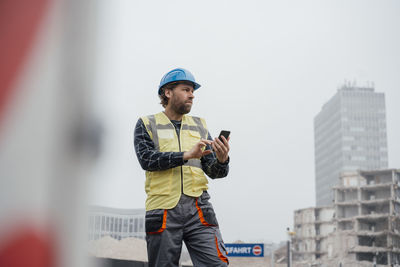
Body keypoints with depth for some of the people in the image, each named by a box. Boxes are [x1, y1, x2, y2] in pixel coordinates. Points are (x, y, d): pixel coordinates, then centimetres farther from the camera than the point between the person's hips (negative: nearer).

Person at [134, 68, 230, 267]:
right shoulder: (147, 124, 10)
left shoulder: (199, 126, 18)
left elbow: (214, 171, 11)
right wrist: (187, 155, -18)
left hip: (198, 208, 2)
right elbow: (146, 159, -8)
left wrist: (222, 160, -13)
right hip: (162, 210, -2)